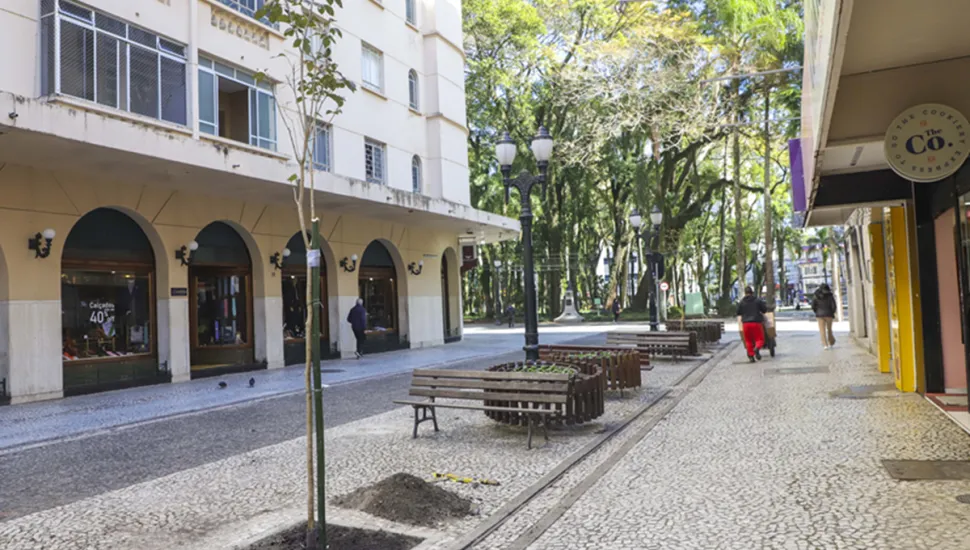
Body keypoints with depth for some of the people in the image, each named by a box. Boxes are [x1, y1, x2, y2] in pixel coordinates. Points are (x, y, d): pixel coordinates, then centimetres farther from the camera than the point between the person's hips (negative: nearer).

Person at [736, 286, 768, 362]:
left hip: (746, 323, 1)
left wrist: (740, 326, 21)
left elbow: (739, 315, 12)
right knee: (760, 339, 4)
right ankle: (757, 348, -25)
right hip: (757, 322, -1)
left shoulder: (741, 302, 9)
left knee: (748, 340, 10)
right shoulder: (758, 300, 5)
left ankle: (751, 356, 7)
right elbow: (765, 311, 8)